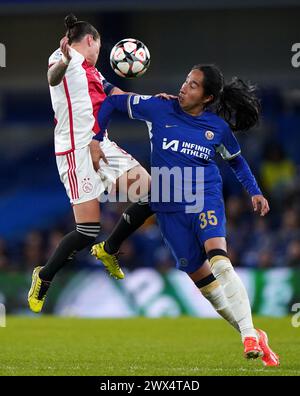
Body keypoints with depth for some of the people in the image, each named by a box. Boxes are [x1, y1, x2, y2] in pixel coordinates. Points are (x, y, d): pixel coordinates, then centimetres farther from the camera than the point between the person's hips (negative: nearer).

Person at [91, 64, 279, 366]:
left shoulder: (218, 126, 2)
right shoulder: (159, 109, -1)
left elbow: (236, 160, 21)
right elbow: (112, 102, 9)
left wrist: (255, 192, 13)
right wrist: (96, 140, 3)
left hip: (206, 198, -2)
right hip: (169, 208, 2)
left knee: (219, 261, -27)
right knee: (200, 278, 0)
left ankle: (250, 335, -31)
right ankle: (255, 339, 9)